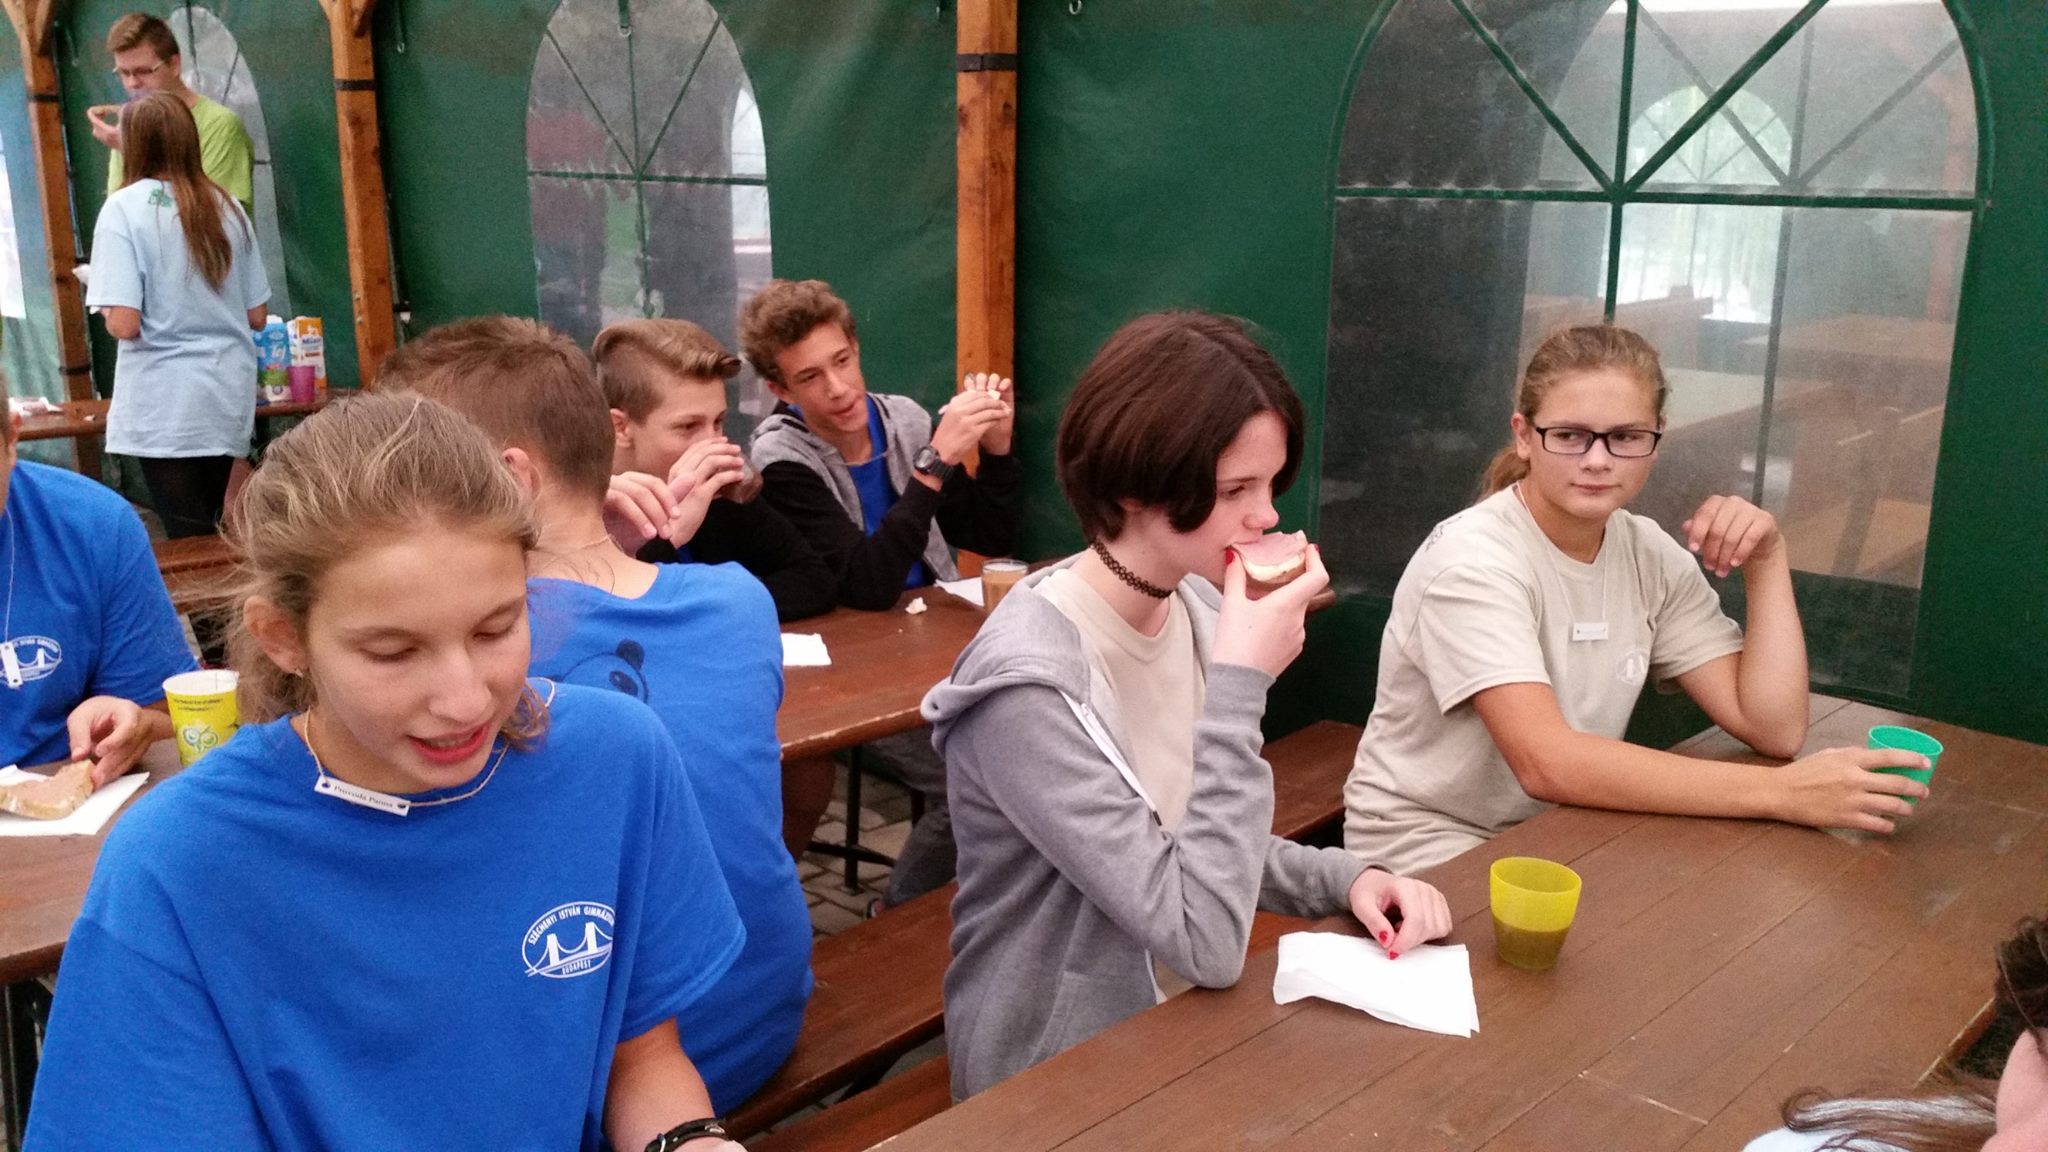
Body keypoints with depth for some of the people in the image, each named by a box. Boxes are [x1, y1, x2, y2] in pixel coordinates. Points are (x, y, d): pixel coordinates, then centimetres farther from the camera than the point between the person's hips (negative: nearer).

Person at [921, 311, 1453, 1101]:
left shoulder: (1200, 612, -2)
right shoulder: (1033, 683, -25)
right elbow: (1206, 943, -25)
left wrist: (1349, 878, -7)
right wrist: (1242, 685, -27)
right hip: (1060, 1079, -6)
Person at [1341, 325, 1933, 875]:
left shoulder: (1650, 555, 0)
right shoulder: (1472, 558, -21)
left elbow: (1773, 729, -5)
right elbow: (1546, 763, -32)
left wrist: (1767, 560, -11)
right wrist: (1780, 793, -33)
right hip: (1428, 845, -7)